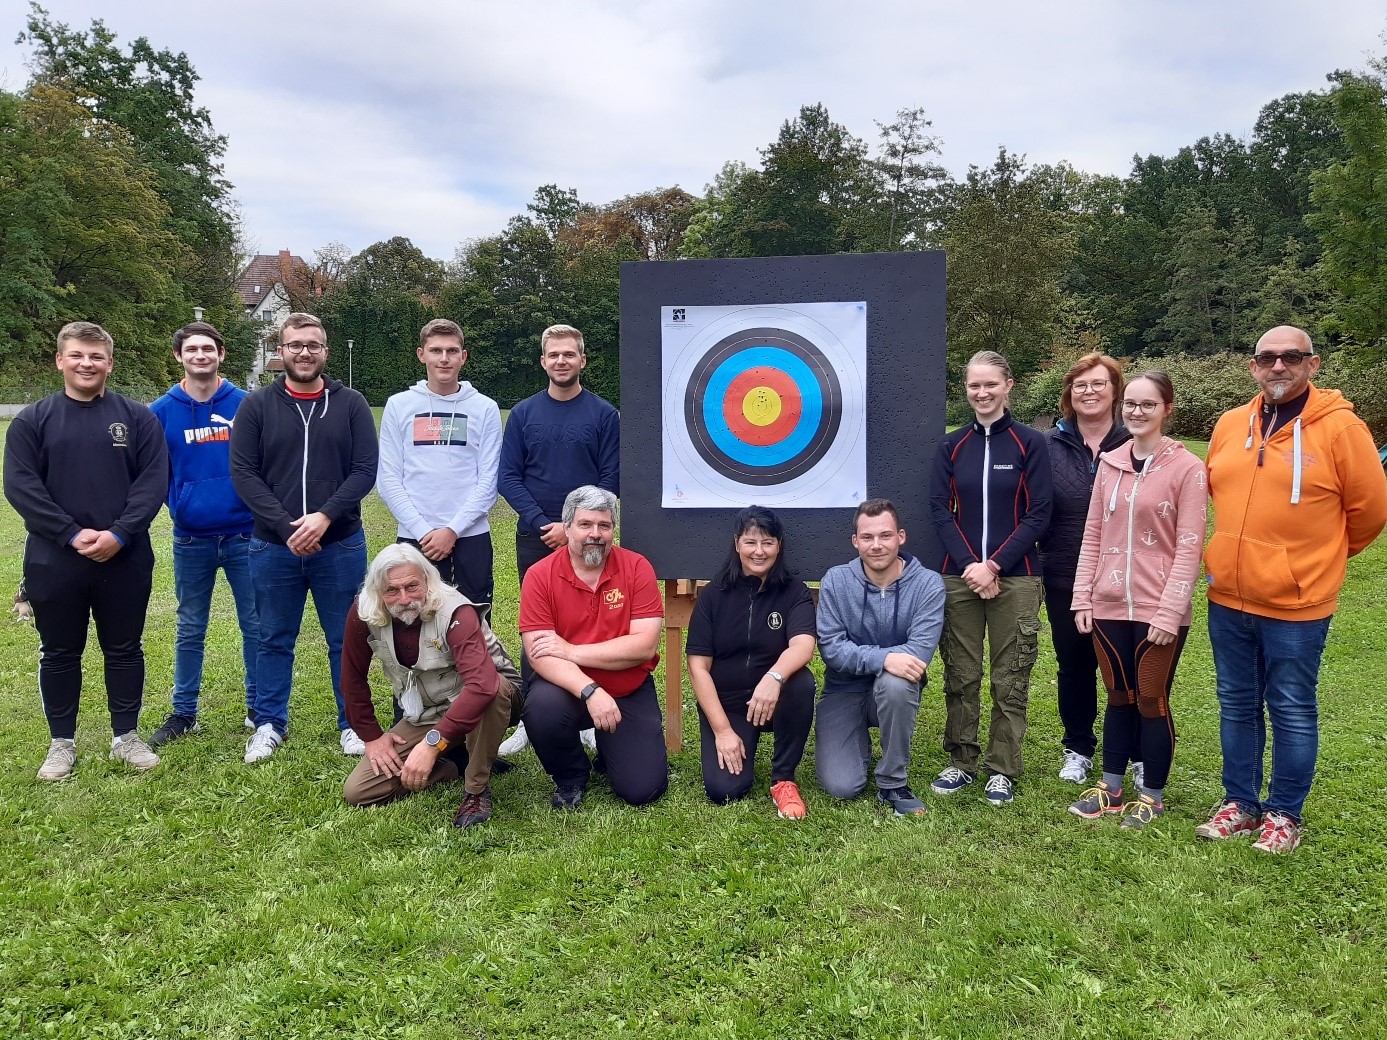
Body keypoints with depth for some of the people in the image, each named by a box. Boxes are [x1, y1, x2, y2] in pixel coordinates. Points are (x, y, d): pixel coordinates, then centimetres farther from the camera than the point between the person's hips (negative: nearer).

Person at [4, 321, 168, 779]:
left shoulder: (138, 417, 3)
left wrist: (119, 534, -16)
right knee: (59, 654, 10)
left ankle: (126, 737, 24)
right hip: (54, 561, 0)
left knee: (125, 650, 10)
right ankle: (62, 743, 24)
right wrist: (72, 535, -15)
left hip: (125, 560, 0)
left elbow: (153, 482, -4)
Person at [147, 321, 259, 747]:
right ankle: (183, 713, 25)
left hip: (245, 534, -1)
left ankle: (259, 708, 21)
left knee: (256, 625, 6)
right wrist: (175, 505, -5)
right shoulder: (162, 411, 1)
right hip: (190, 539, 2)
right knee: (190, 630, 12)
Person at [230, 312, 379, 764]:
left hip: (340, 545, 0)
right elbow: (243, 473, -4)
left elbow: (365, 470, -5)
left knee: (346, 640, 8)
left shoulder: (351, 404, 2)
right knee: (275, 641, 13)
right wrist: (286, 527, -15)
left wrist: (325, 516, -17)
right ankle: (269, 724, 27)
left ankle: (353, 724, 22)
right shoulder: (257, 405, 2)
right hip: (273, 547, 1)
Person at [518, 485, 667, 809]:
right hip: (568, 688, 0)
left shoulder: (636, 567, -10)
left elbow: (644, 646, -17)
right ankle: (570, 776, 1)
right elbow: (541, 656, -18)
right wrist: (590, 691, -33)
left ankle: (607, 748, 28)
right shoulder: (540, 576, -11)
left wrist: (572, 651, -20)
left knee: (642, 789, -10)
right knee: (541, 707, -34)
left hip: (630, 693, 0)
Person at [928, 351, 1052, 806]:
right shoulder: (951, 446, 8)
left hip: (1015, 577, -2)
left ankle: (1002, 770, 14)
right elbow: (941, 511, 3)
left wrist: (994, 566, -12)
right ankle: (961, 763, 19)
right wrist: (969, 565, -11)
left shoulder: (1030, 443, 0)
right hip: (959, 576, 2)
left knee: (1010, 680, 2)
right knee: (960, 676, 6)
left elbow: (1038, 515, -4)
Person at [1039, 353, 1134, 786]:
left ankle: (1140, 754, 25)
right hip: (1065, 581, 2)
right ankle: (1077, 749, 30)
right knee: (1074, 667, 14)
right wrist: (1038, 563, -2)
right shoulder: (1049, 446, 2)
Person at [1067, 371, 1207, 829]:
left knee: (1151, 702, 6)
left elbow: (1189, 548, -11)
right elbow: (1093, 535, 9)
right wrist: (1083, 597, 4)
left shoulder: (1187, 468, -8)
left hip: (1158, 611, -4)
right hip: (1108, 607, 4)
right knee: (1118, 697, 16)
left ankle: (1152, 795, 22)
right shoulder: (1109, 464, 7)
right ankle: (1110, 786, 28)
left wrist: (1169, 612, -14)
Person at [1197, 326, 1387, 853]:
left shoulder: (1340, 428, -10)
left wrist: (1321, 558, 9)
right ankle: (1240, 804, 30)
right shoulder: (1229, 425, 5)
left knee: (1292, 713, 8)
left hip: (1296, 604, -5)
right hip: (1228, 599, 5)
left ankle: (1284, 815, 23)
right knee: (1237, 706, 15)